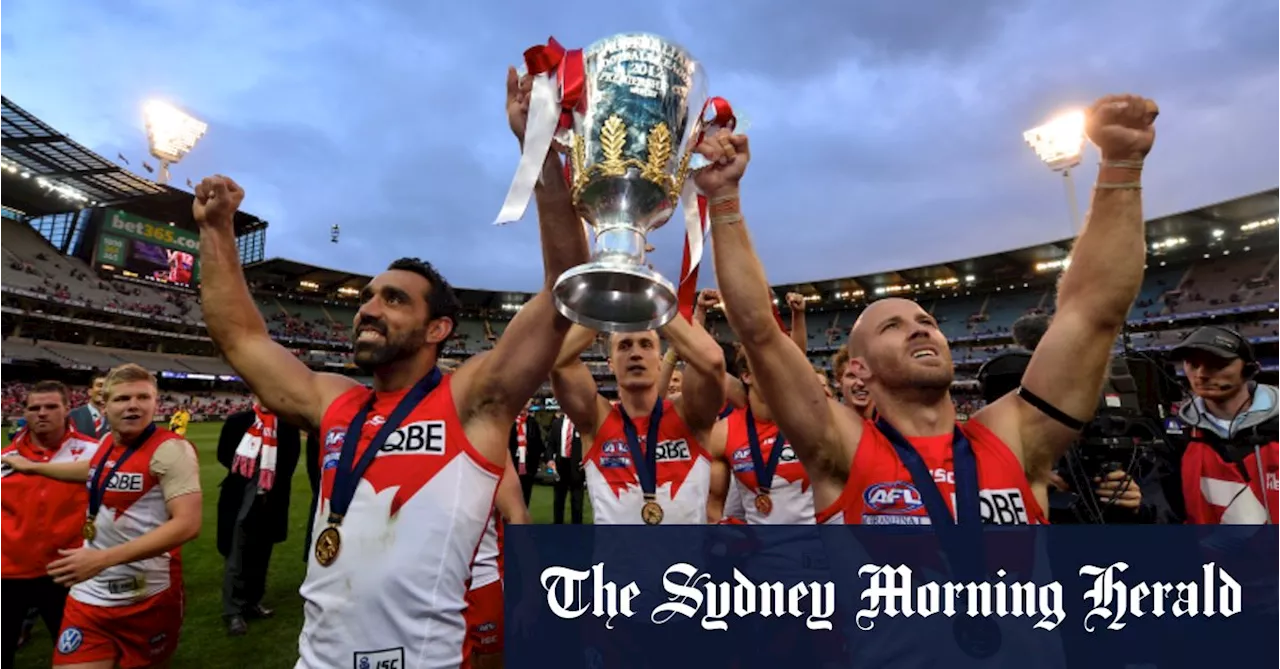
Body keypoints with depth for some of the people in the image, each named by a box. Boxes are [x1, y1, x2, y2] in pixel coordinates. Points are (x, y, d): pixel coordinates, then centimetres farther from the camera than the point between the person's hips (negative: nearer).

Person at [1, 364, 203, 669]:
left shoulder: (170, 449, -19)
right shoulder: (108, 442, 4)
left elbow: (187, 524, -26)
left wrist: (103, 558, -27)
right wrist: (33, 466, 42)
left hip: (149, 597, -6)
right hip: (91, 594, 6)